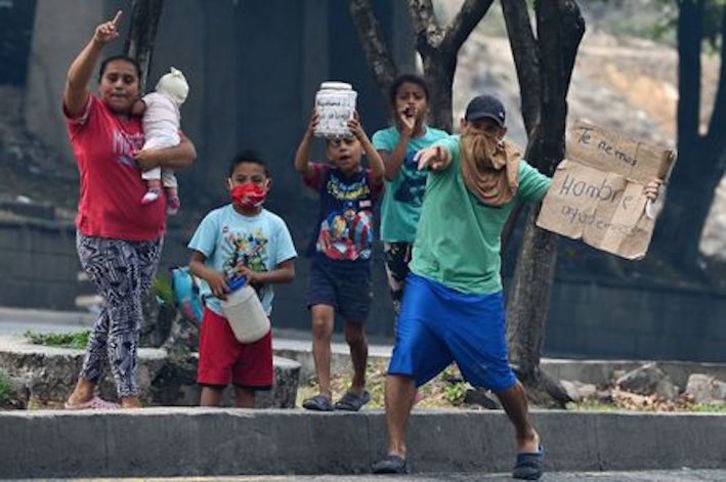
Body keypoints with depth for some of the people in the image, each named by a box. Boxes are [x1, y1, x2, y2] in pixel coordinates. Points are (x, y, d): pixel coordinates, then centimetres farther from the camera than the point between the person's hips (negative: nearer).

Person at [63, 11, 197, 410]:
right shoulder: (88, 115, -3)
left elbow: (188, 153, 6)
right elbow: (75, 81, -23)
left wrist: (156, 156, -12)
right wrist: (98, 43, -37)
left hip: (148, 237, 6)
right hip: (102, 237, -6)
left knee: (116, 314, 12)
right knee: (126, 315, -10)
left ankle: (83, 392, 23)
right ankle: (129, 401, -9)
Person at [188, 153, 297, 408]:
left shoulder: (274, 225, 4)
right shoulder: (217, 220, -1)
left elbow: (288, 272, 0)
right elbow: (195, 263, -2)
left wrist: (257, 276, -18)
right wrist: (211, 276, -25)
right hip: (220, 313, -2)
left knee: (247, 386, 7)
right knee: (213, 381, -8)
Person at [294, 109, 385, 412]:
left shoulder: (368, 181, -2)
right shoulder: (325, 177, 2)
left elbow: (380, 170, -25)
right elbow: (301, 165, -17)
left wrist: (362, 135, -37)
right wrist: (310, 133, -35)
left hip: (356, 268, 0)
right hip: (324, 264, 0)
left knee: (354, 334, 11)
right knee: (321, 322, -17)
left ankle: (358, 387, 35)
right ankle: (324, 392, -18)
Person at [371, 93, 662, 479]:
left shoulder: (515, 172, 2)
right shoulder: (452, 151, -6)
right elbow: (442, 155, -29)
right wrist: (435, 154, -57)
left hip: (480, 291, 2)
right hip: (428, 280, -2)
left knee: (497, 377, 7)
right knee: (404, 360, -15)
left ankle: (527, 438, 33)